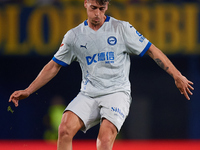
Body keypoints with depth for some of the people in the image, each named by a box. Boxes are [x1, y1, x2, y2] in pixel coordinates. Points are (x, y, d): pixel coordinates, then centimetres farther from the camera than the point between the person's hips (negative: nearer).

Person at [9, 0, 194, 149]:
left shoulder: (122, 28, 1)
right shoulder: (74, 36, 8)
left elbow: (151, 50, 5)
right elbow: (54, 66, 15)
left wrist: (177, 76, 0)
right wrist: (28, 91, 10)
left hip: (117, 92, -3)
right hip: (88, 94, 3)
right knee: (65, 128, -22)